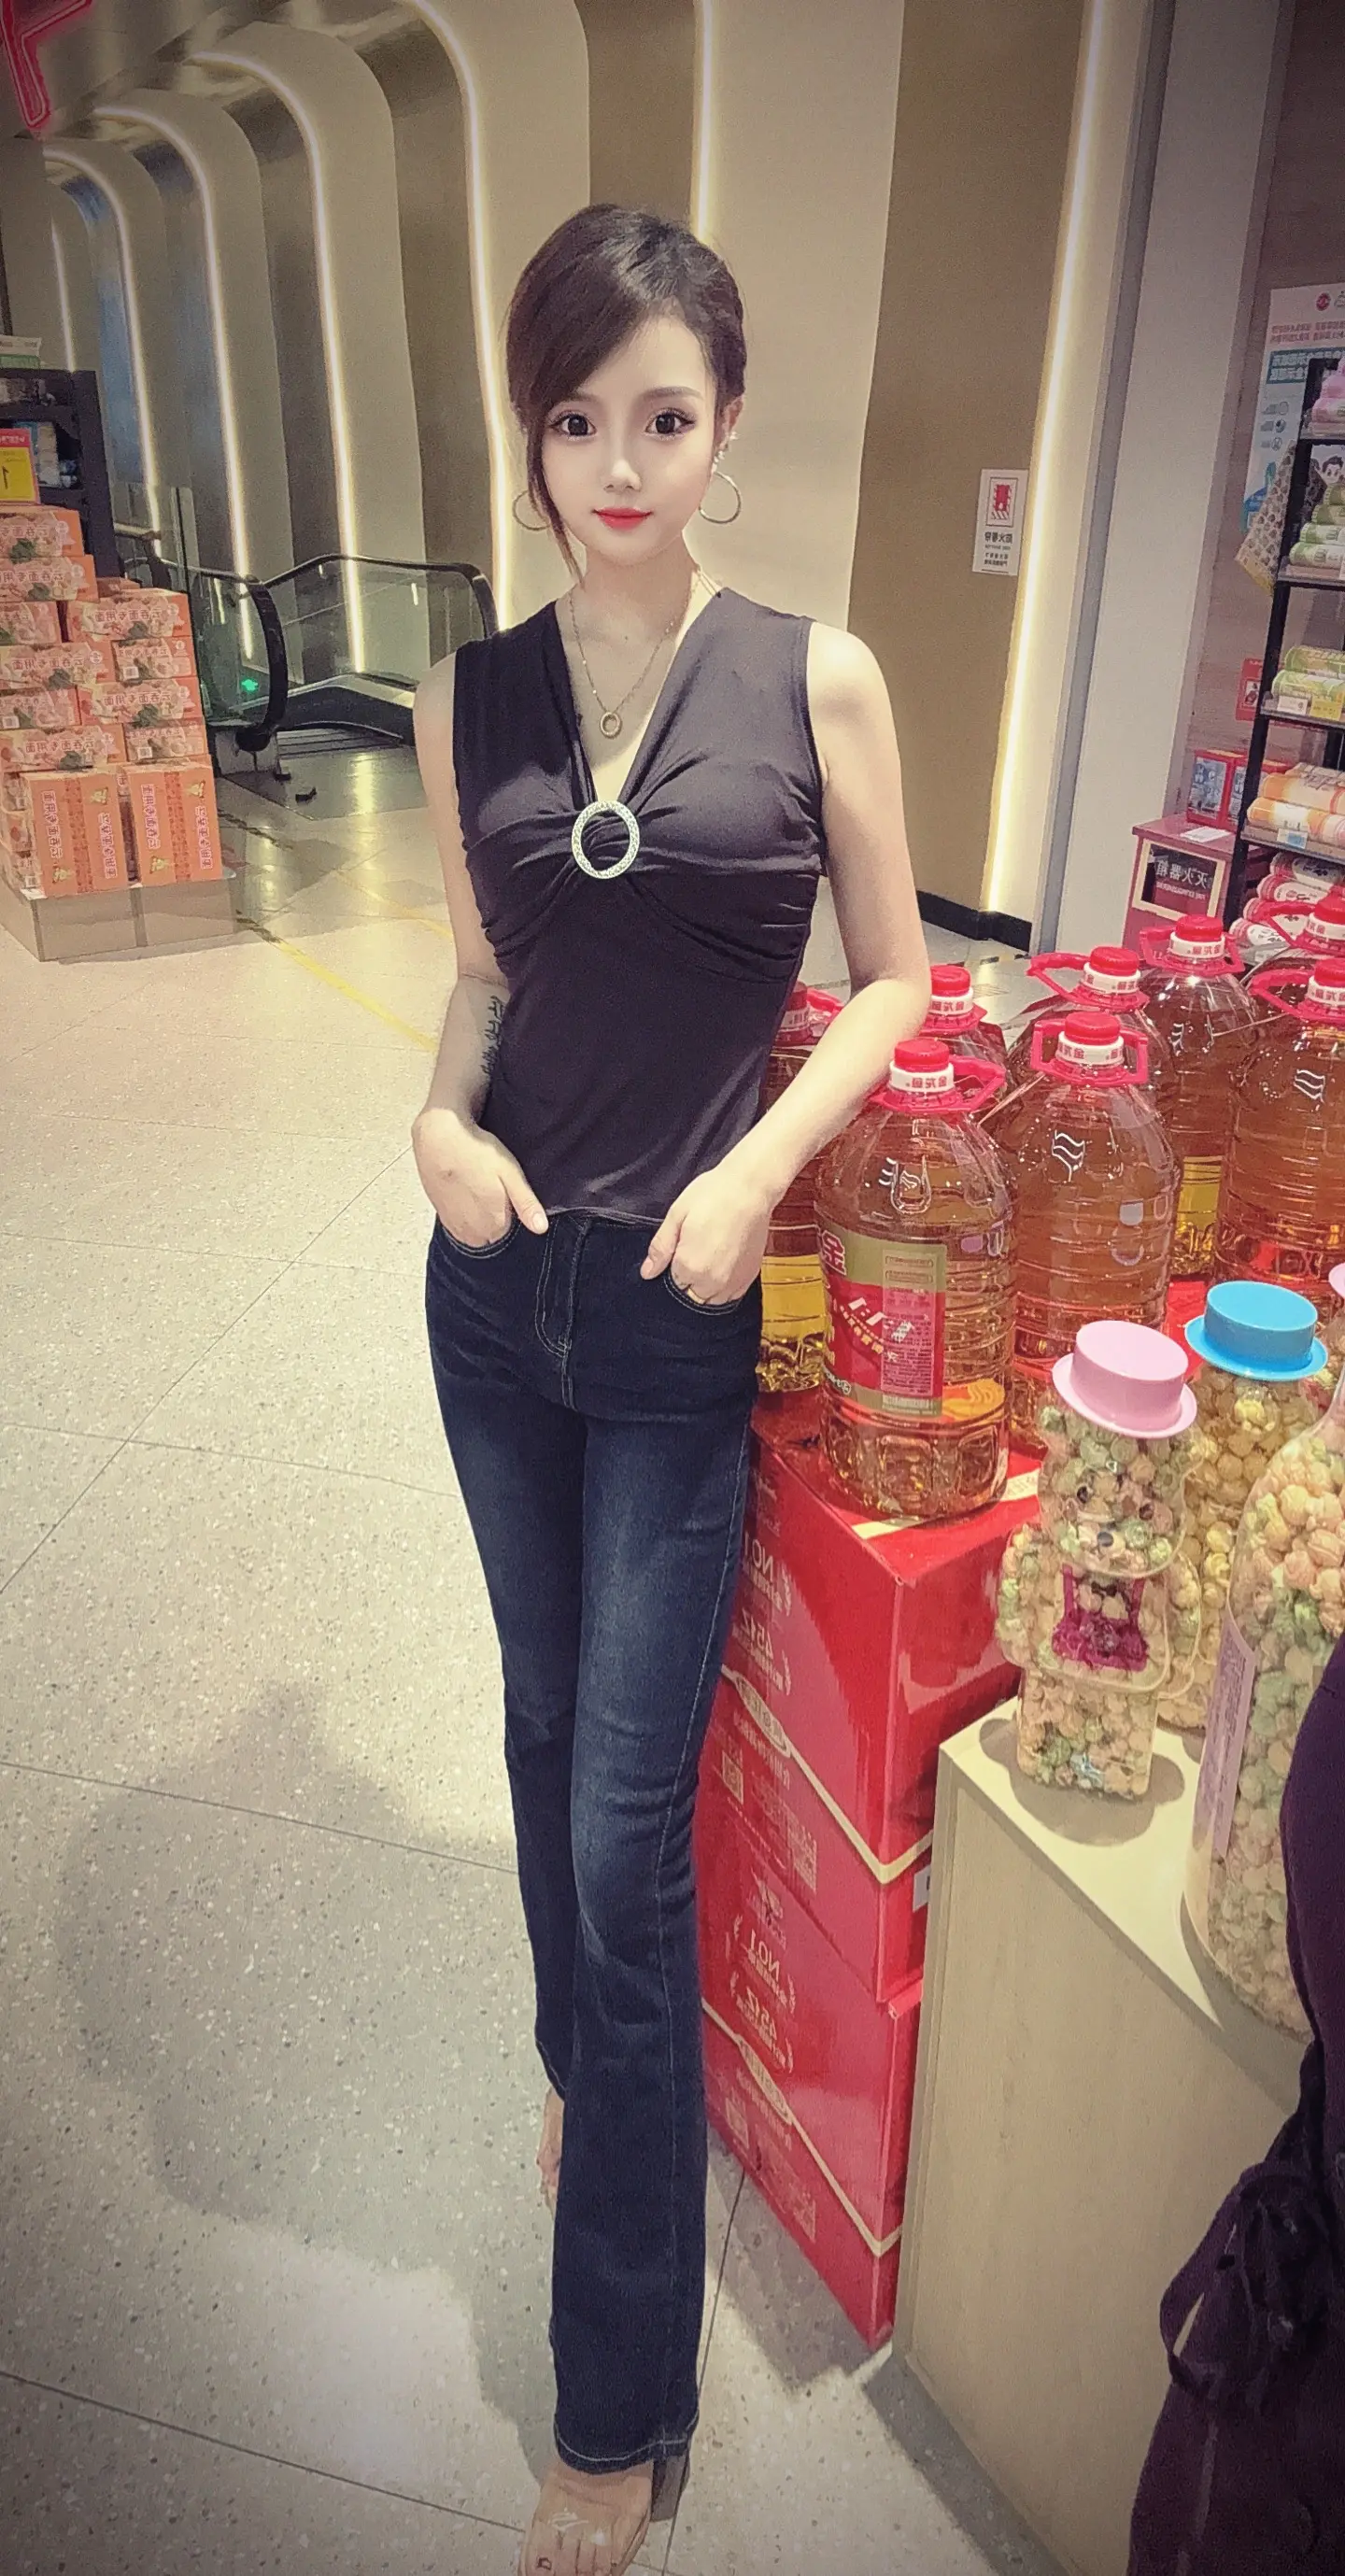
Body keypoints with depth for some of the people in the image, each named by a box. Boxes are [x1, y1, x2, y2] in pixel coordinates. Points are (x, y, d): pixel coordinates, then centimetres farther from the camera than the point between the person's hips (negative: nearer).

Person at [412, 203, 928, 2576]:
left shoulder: (815, 679, -5)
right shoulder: (471, 699, 3)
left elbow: (895, 976, 0)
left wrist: (759, 1169, -15)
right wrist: (440, 1119, -8)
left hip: (682, 1316, -3)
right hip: (494, 1291, 4)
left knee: (628, 1836, 1)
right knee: (548, 1726, 21)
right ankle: (583, 2061, 51)